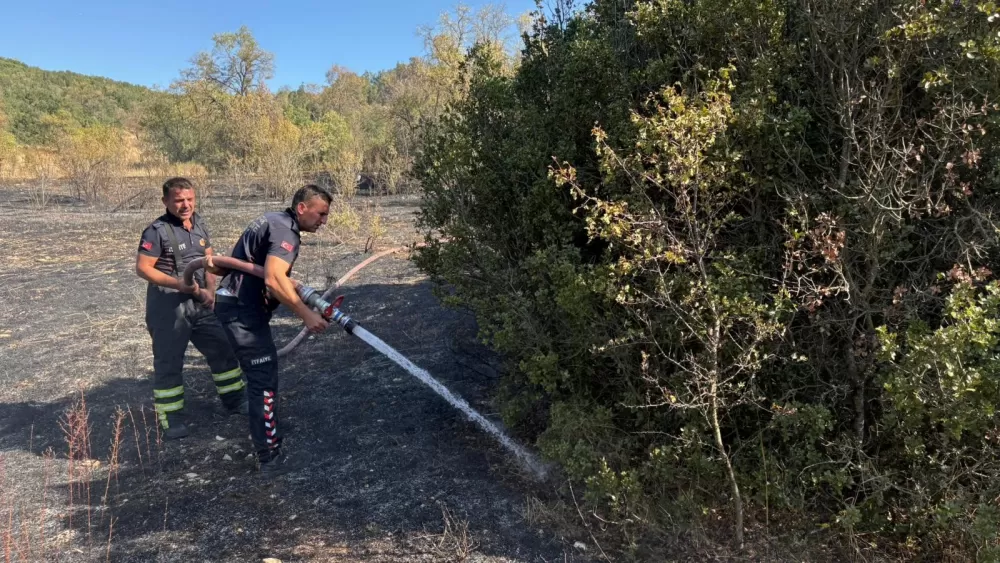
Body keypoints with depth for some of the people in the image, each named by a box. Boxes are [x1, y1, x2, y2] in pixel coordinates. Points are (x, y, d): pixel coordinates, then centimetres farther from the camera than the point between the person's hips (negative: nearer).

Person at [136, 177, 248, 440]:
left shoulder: (199, 224, 6)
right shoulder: (157, 231, -14)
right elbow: (142, 268, -16)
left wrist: (210, 291, -3)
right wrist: (178, 284, -23)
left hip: (199, 302, 7)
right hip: (168, 306, -7)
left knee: (223, 349, 12)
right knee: (168, 362, 4)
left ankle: (235, 400, 28)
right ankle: (170, 417, 16)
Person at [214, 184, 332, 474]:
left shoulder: (277, 221, 14)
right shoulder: (285, 231, -18)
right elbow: (273, 280, -32)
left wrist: (304, 293, 12)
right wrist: (306, 315, -27)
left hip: (240, 305, 11)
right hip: (242, 310, -11)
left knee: (262, 374, 24)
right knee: (264, 379, -6)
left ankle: (265, 434, 41)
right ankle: (270, 456, 0)